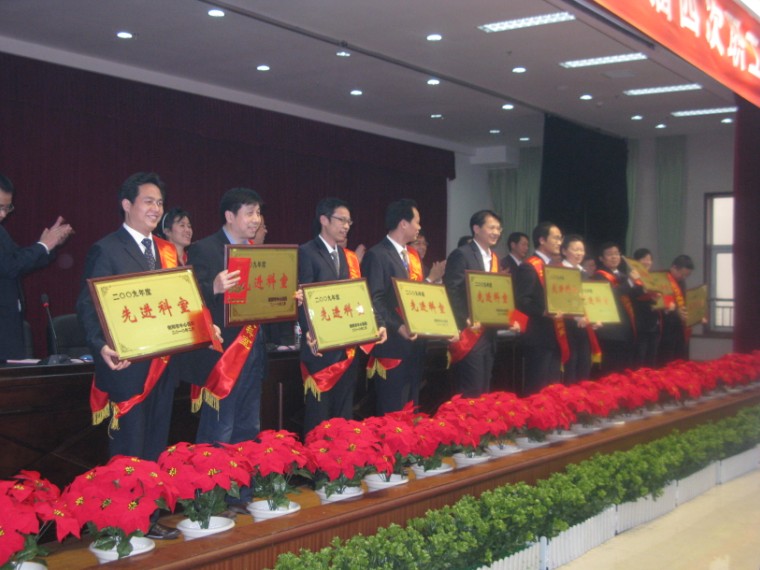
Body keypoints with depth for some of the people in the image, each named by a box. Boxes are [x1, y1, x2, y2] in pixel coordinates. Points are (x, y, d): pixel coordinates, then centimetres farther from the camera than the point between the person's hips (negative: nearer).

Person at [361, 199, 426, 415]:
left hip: (414, 343, 8)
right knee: (393, 412, -2)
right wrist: (398, 327, -24)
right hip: (393, 344, -8)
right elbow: (374, 300, -16)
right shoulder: (377, 255, -10)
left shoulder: (413, 255, 16)